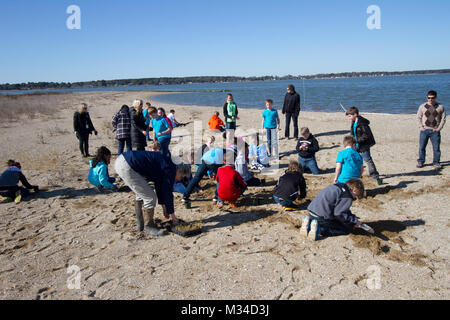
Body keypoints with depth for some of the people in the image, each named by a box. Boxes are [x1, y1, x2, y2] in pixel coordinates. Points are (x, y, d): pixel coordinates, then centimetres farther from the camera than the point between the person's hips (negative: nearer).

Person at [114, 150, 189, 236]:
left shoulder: (164, 165, 22)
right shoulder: (170, 169, -5)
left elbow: (159, 186, 33)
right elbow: (168, 193, -2)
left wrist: (163, 206, 40)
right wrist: (172, 214, 10)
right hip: (126, 167, -11)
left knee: (141, 193, 24)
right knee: (150, 197, -2)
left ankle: (140, 225, 32)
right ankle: (149, 226, 14)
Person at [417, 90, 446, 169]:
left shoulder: (440, 107, 3)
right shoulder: (422, 106, 4)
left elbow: (443, 118, 6)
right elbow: (419, 117, 10)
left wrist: (439, 128, -4)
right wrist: (421, 126, -2)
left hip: (435, 131, -1)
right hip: (424, 130, 1)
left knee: (436, 148, 0)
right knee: (422, 147, 3)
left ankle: (436, 163, 11)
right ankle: (420, 161, 15)